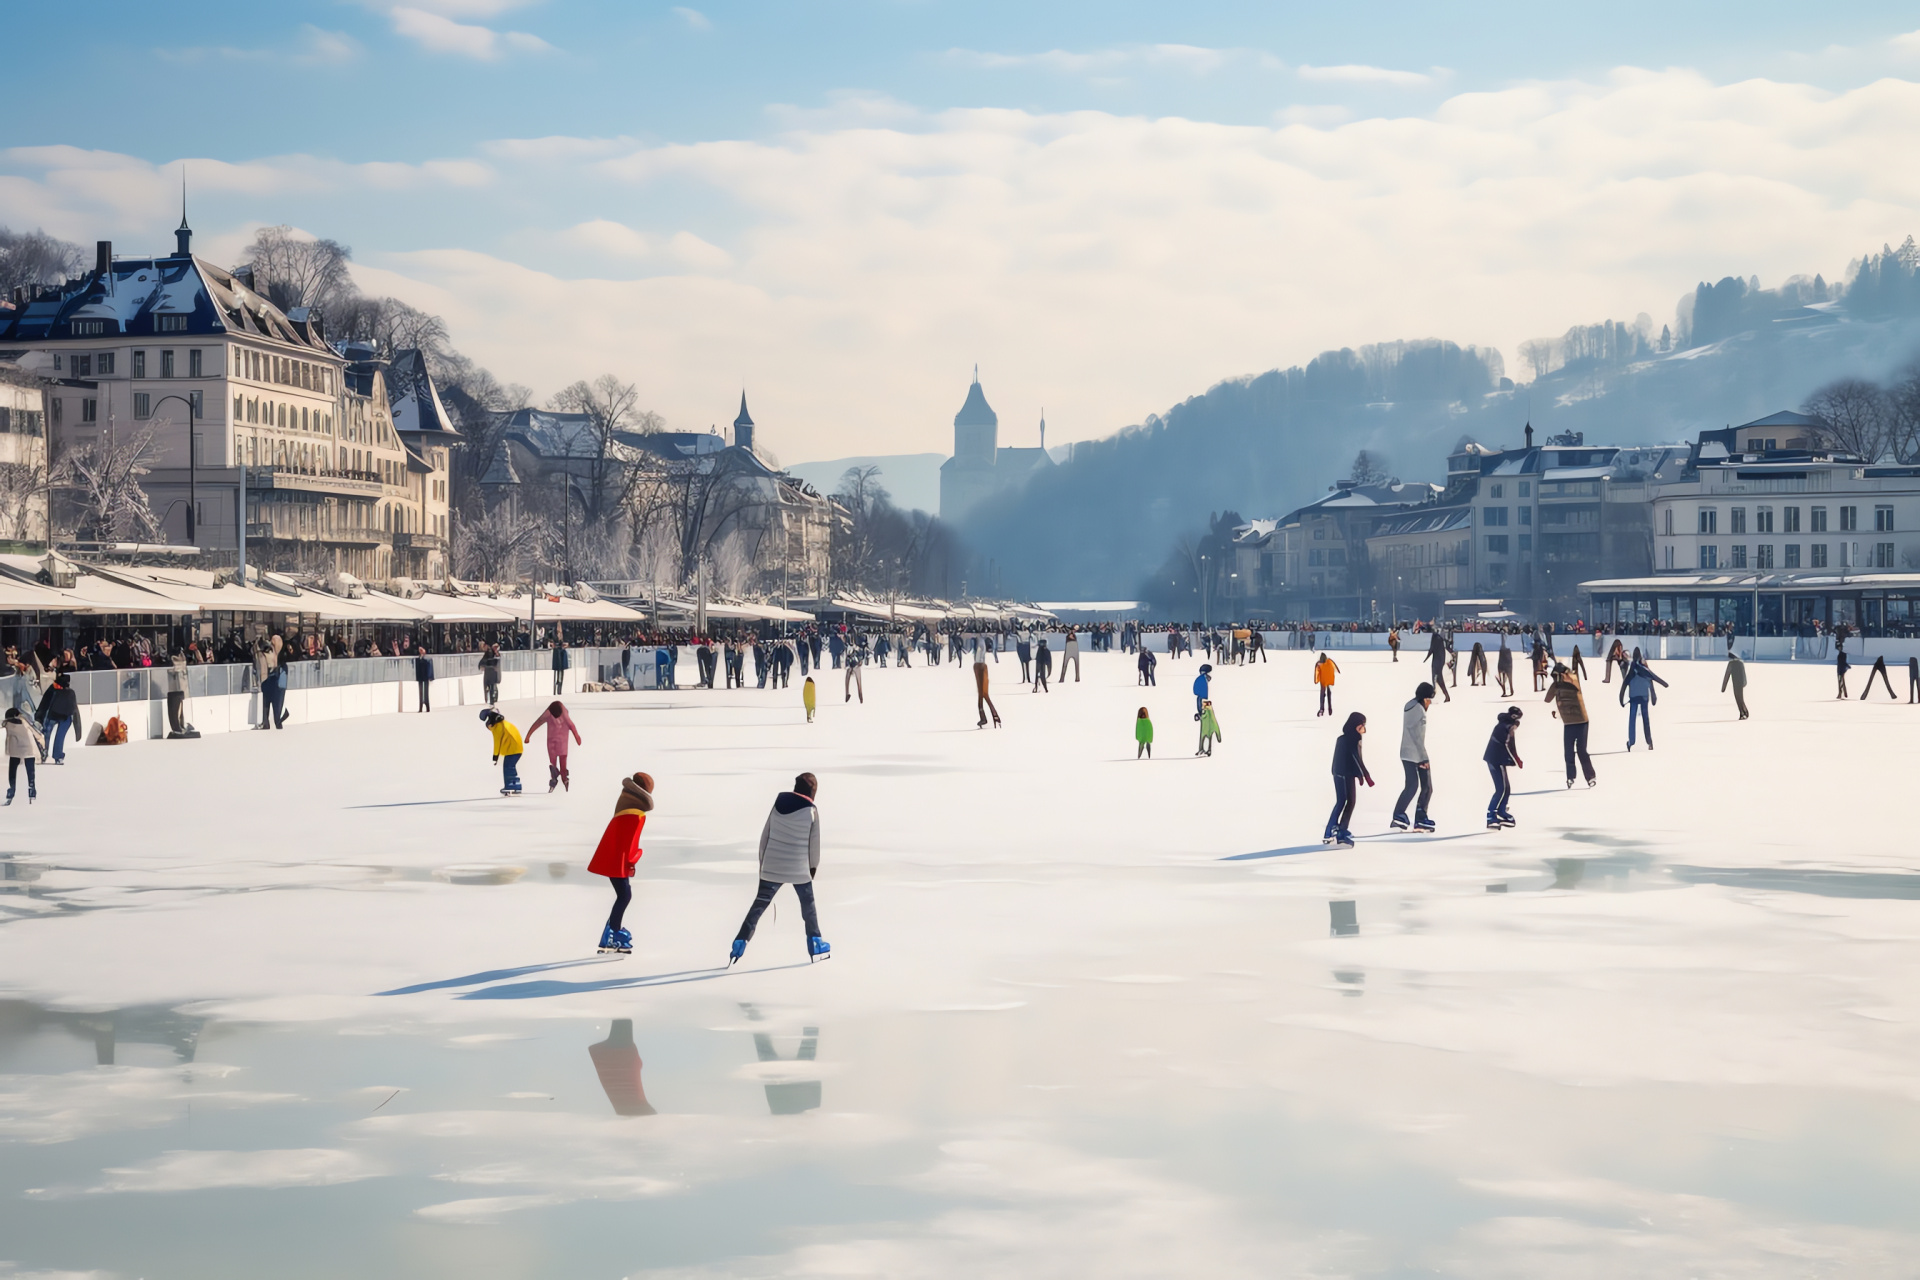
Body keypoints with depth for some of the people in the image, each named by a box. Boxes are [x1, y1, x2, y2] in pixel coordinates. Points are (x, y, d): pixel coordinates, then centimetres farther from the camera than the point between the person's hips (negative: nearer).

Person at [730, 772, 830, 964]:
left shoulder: (779, 804, 2)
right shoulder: (811, 810, -7)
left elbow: (765, 835, 6)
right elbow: (814, 842, -2)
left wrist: (762, 860, 15)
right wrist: (814, 866, 11)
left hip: (772, 867, 3)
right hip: (799, 869, -3)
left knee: (759, 904, 6)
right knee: (808, 905, 15)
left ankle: (740, 942, -2)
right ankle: (815, 945, 21)